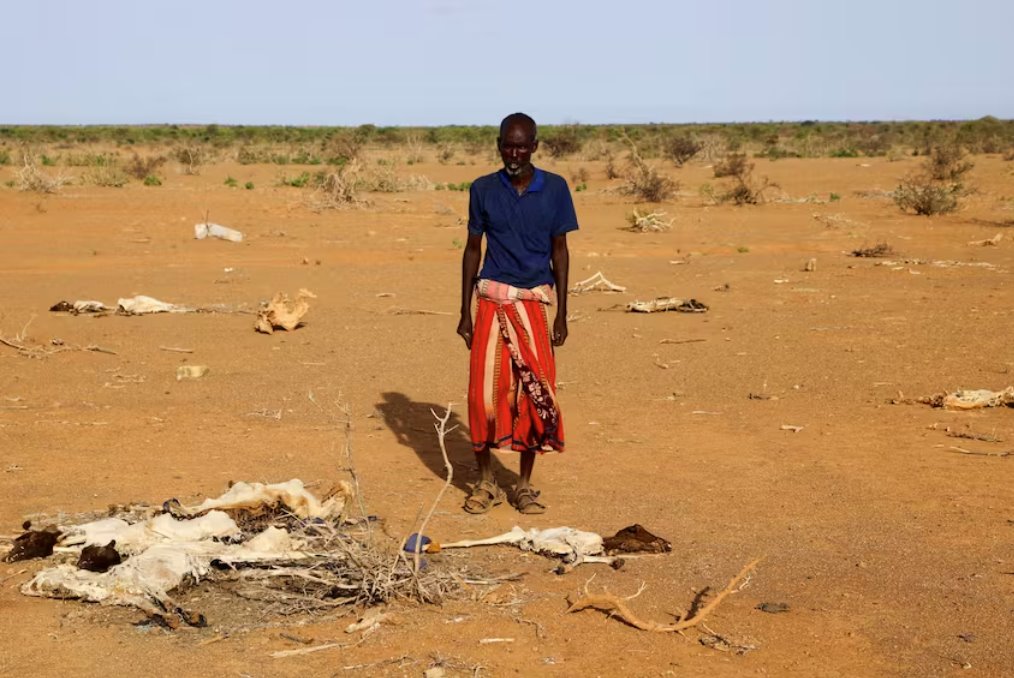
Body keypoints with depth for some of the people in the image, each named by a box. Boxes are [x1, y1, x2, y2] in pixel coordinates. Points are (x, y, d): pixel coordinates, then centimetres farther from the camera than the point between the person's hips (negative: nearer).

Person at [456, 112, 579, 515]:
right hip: (492, 299, 0)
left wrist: (561, 314, 3)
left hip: (536, 302, 0)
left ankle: (525, 484, 12)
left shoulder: (554, 189, 2)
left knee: (535, 391, -2)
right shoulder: (483, 190, 3)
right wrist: (464, 312, 6)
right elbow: (473, 249, 9)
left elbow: (559, 250, 6)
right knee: (485, 390, -3)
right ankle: (486, 482, 12)